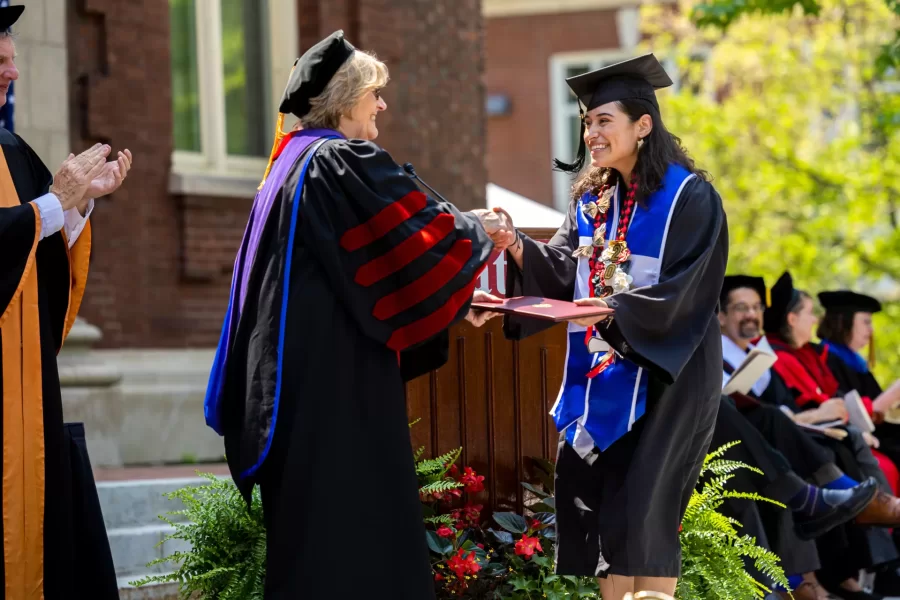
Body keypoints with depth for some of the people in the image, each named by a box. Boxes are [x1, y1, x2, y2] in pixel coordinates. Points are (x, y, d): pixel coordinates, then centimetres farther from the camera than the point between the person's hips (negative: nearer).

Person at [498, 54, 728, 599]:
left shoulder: (689, 199, -10)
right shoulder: (592, 201, 11)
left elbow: (681, 294, -17)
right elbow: (561, 269, 4)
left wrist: (614, 311, -30)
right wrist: (517, 247, -14)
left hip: (661, 377, -7)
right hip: (599, 375, 7)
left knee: (642, 509, -11)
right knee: (590, 498, 3)